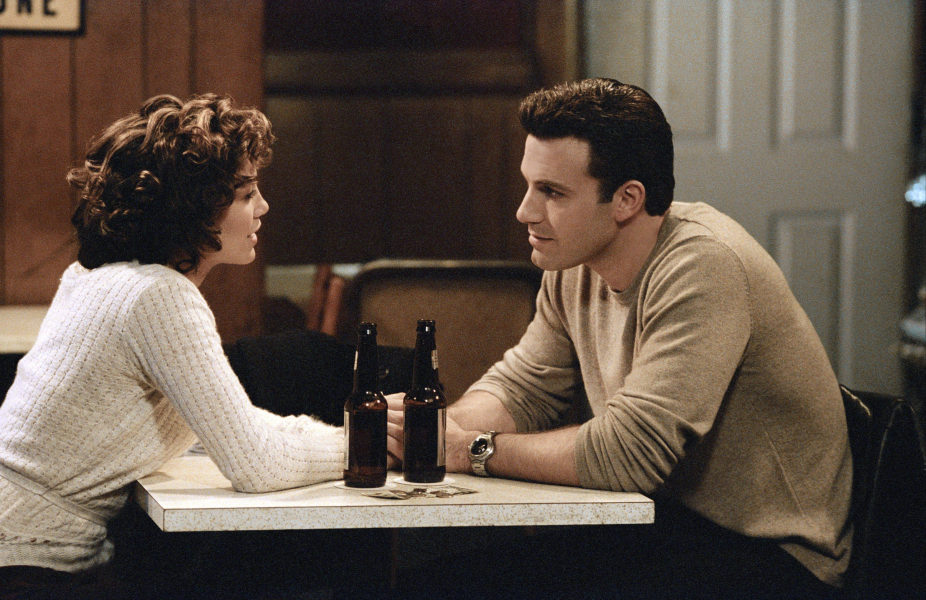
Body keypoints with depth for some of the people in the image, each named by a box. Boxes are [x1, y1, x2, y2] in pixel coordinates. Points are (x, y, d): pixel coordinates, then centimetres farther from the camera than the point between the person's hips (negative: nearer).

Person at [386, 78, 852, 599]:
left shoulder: (701, 268, -24)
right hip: (669, 523, 7)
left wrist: (473, 450, -20)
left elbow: (628, 451, -29)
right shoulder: (574, 264, 2)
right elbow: (520, 390, 9)